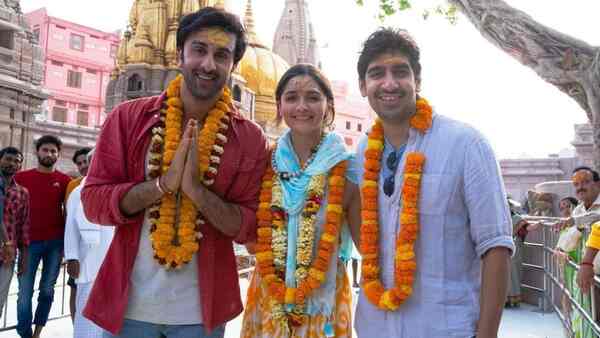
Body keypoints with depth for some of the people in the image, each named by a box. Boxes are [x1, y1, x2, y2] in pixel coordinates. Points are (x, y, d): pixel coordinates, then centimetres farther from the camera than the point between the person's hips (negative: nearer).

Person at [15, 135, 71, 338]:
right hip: (30, 241, -1)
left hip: (55, 242, 1)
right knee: (25, 292, -1)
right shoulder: (21, 177, 4)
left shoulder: (64, 180, 4)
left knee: (47, 290, 9)